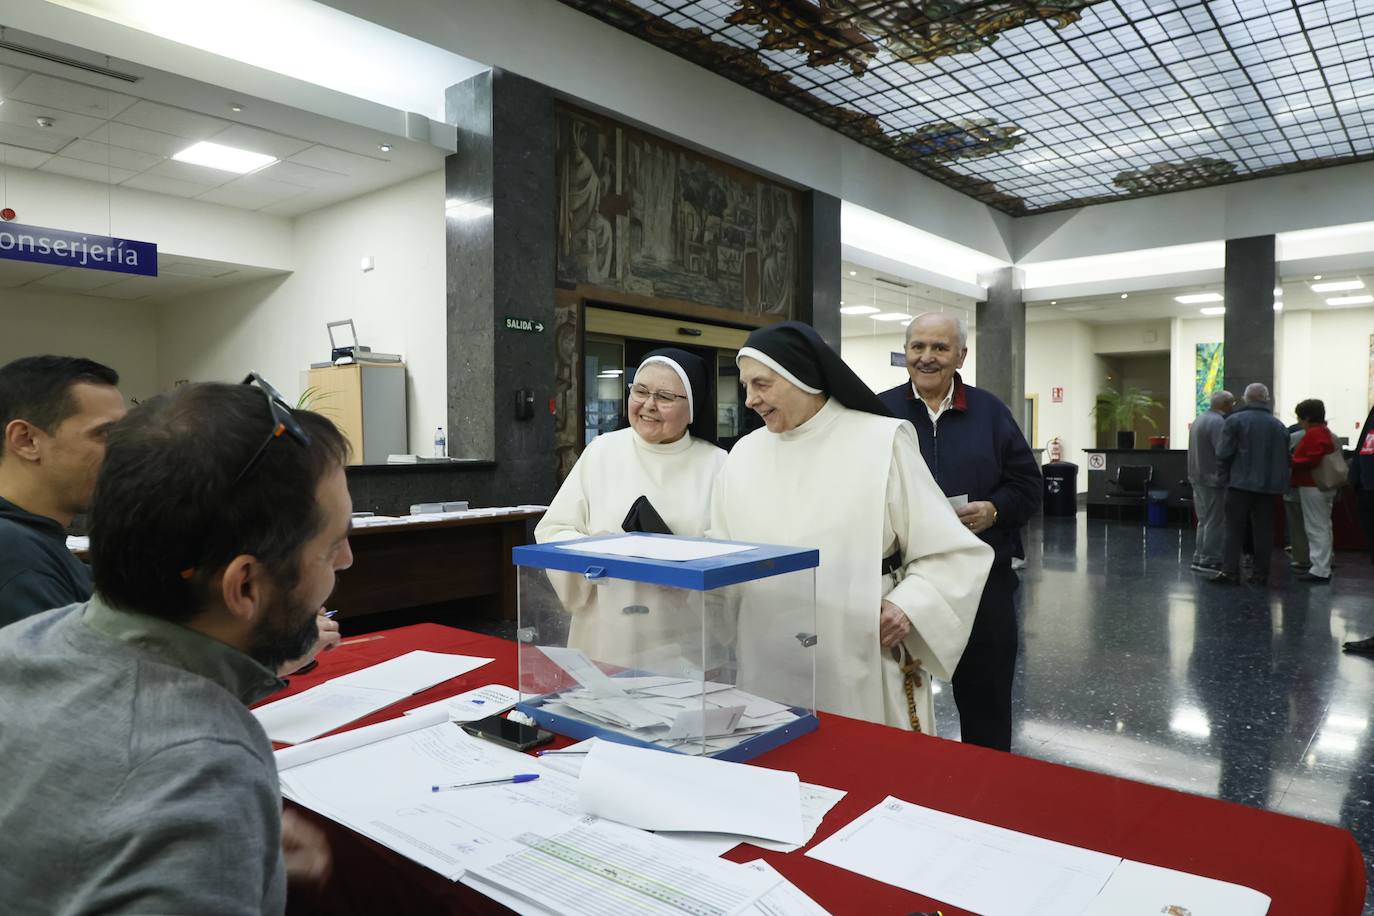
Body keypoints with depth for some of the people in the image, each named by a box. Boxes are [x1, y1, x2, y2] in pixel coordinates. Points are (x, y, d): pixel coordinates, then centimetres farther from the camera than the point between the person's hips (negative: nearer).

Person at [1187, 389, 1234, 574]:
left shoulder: (1200, 418, 15)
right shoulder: (1217, 422, -17)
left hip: (1198, 477, 10)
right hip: (1212, 479, -10)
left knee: (1204, 520, 15)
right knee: (1215, 522, -3)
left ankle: (1199, 558, 18)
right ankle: (1209, 561, 0)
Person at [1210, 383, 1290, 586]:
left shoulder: (1235, 420, -6)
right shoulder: (1278, 425, 9)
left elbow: (1224, 454, -9)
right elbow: (1285, 458, 11)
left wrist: (1226, 476, 3)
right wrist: (1279, 481, 18)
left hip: (1240, 483, -4)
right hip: (1268, 485, 4)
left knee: (1234, 529, -1)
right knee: (1263, 530, 8)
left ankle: (1230, 571, -5)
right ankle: (1261, 573, 11)